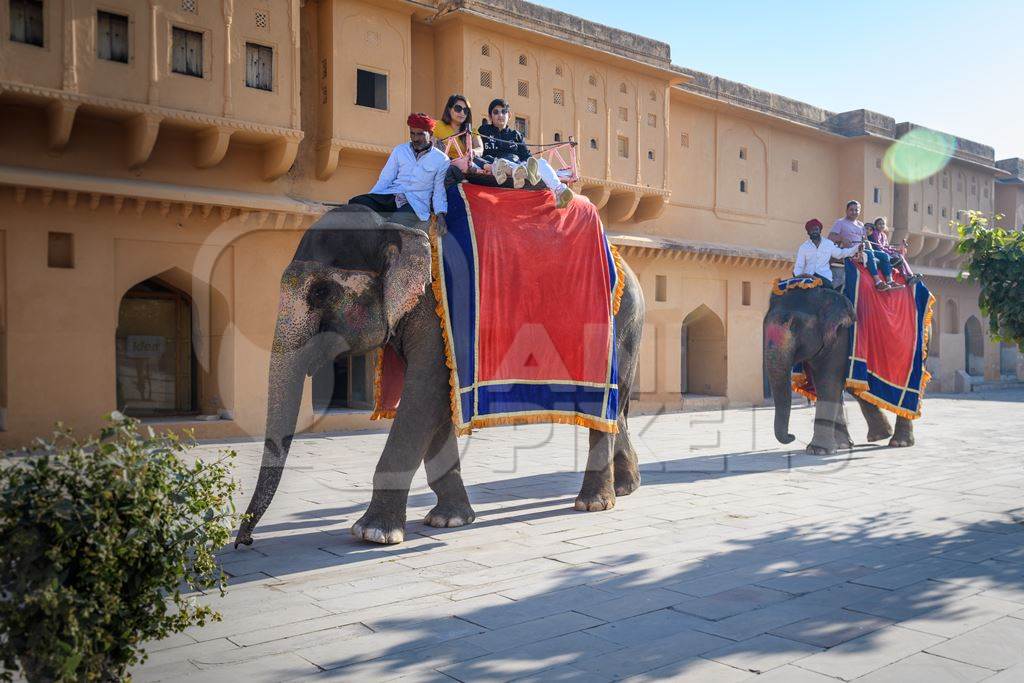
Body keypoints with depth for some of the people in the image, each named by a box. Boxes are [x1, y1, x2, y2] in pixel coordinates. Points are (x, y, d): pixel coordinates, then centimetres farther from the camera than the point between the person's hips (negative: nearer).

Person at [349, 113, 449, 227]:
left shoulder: (442, 160, 8)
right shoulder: (399, 151, 17)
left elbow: (439, 192, 6)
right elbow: (385, 180, 14)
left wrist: (440, 213, -12)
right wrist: (369, 200, -1)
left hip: (415, 204, -3)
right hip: (390, 195, 4)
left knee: (397, 220, -38)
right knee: (356, 202, -25)